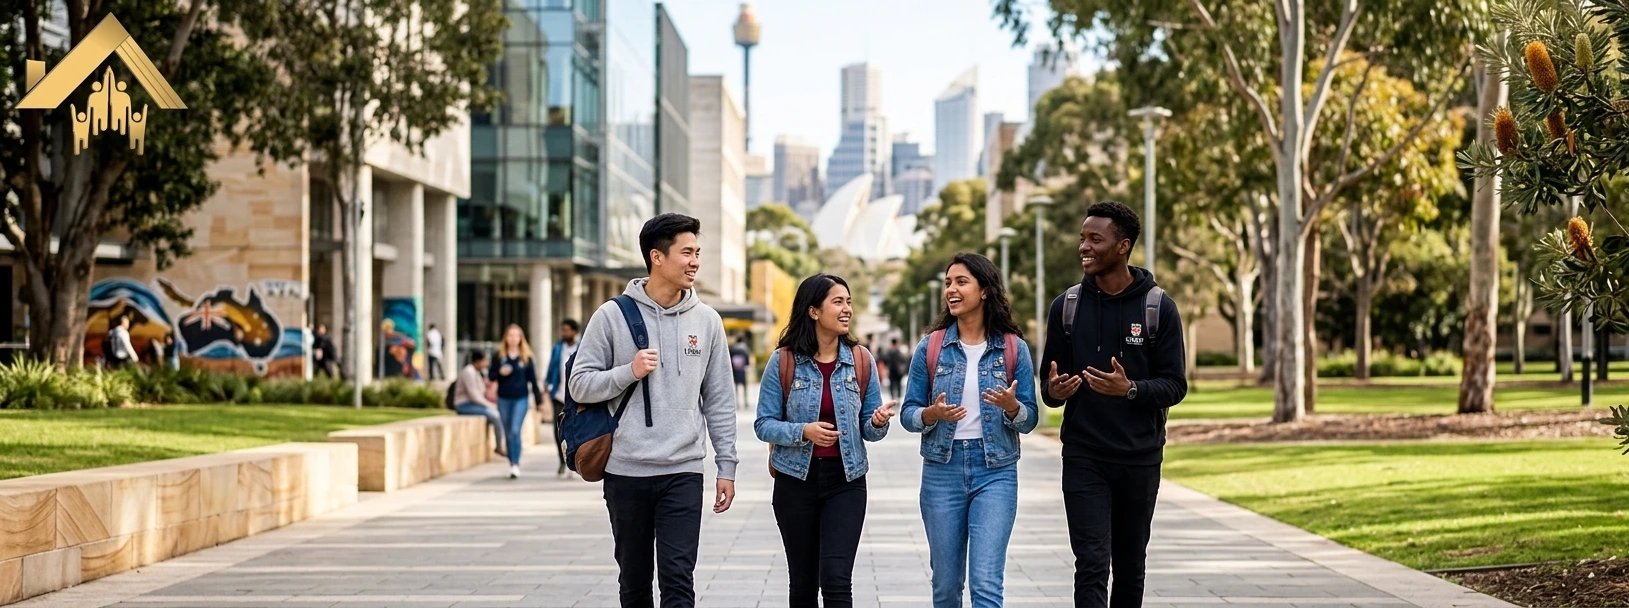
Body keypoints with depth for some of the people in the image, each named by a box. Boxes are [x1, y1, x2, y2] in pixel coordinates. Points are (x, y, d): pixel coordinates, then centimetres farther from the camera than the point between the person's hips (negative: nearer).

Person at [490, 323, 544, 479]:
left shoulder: (526, 357, 1)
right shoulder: (499, 356, 4)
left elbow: (533, 379, 3)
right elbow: (490, 375, 6)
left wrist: (539, 400, 2)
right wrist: (500, 372, -16)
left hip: (521, 399, -2)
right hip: (504, 399, 2)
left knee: (515, 430, -15)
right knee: (508, 433, 9)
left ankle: (516, 464, -15)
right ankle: (512, 463, 19)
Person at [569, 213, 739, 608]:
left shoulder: (706, 320, 5)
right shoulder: (613, 316, -1)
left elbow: (719, 400, 8)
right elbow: (581, 385, 0)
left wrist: (727, 466, 5)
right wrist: (629, 372, -16)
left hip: (683, 472, 0)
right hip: (626, 472, 0)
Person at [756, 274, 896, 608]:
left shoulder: (861, 359, 1)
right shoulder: (783, 361, -5)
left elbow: (869, 430, 5)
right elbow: (764, 424, -5)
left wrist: (878, 422, -18)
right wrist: (803, 431, -22)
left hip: (846, 481, 0)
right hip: (796, 480, 0)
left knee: (836, 580, -12)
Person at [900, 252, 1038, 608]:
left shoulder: (1013, 348, 0)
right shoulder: (931, 346, 2)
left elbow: (1030, 420, 3)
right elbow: (908, 414, 4)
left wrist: (1011, 406, -19)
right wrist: (932, 414, -17)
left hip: (995, 472, -2)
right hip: (942, 470, 2)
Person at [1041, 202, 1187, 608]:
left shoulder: (1158, 307, -2)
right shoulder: (1067, 306, 3)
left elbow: (1175, 386, -5)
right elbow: (1049, 387, 8)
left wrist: (1131, 389, -24)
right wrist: (1056, 391, -16)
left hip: (1140, 460, 0)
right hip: (1084, 459, 0)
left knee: (1130, 565, 12)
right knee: (1092, 565, -8)